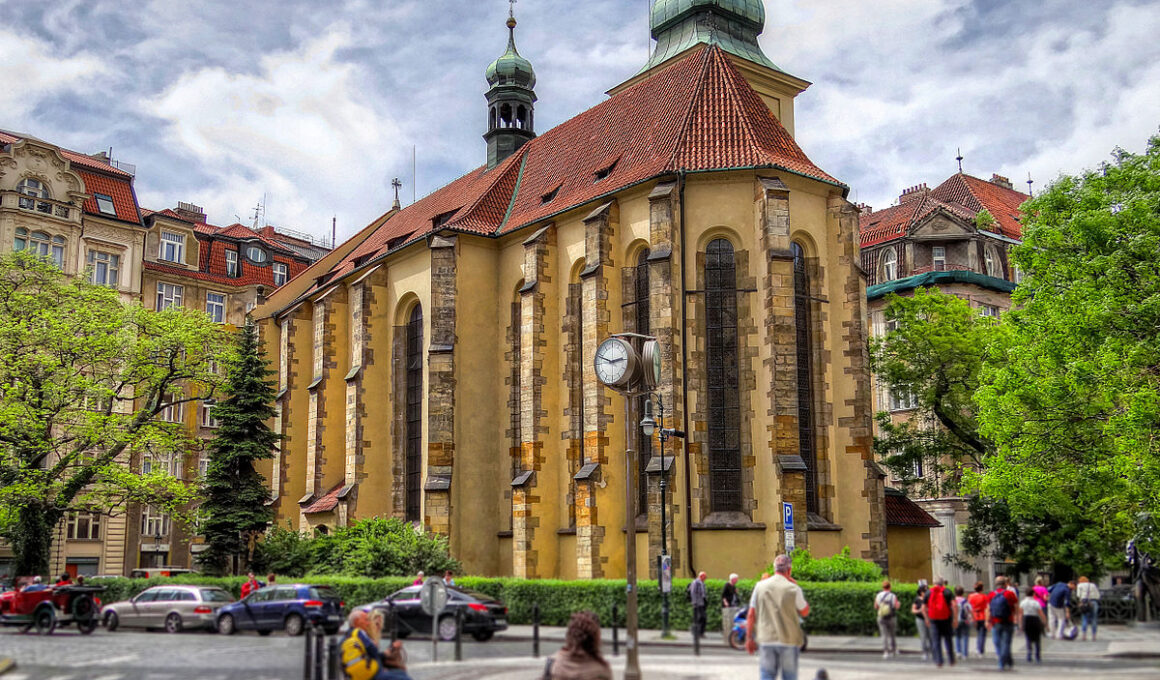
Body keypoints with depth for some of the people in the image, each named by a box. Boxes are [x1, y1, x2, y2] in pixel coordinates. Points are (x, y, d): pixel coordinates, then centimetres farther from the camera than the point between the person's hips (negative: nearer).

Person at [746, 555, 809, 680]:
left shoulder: (760, 586, -1)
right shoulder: (793, 589, -11)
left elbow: (751, 615, -1)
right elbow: (805, 612, 4)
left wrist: (749, 638, 6)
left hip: (766, 640, 2)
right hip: (789, 641, -2)